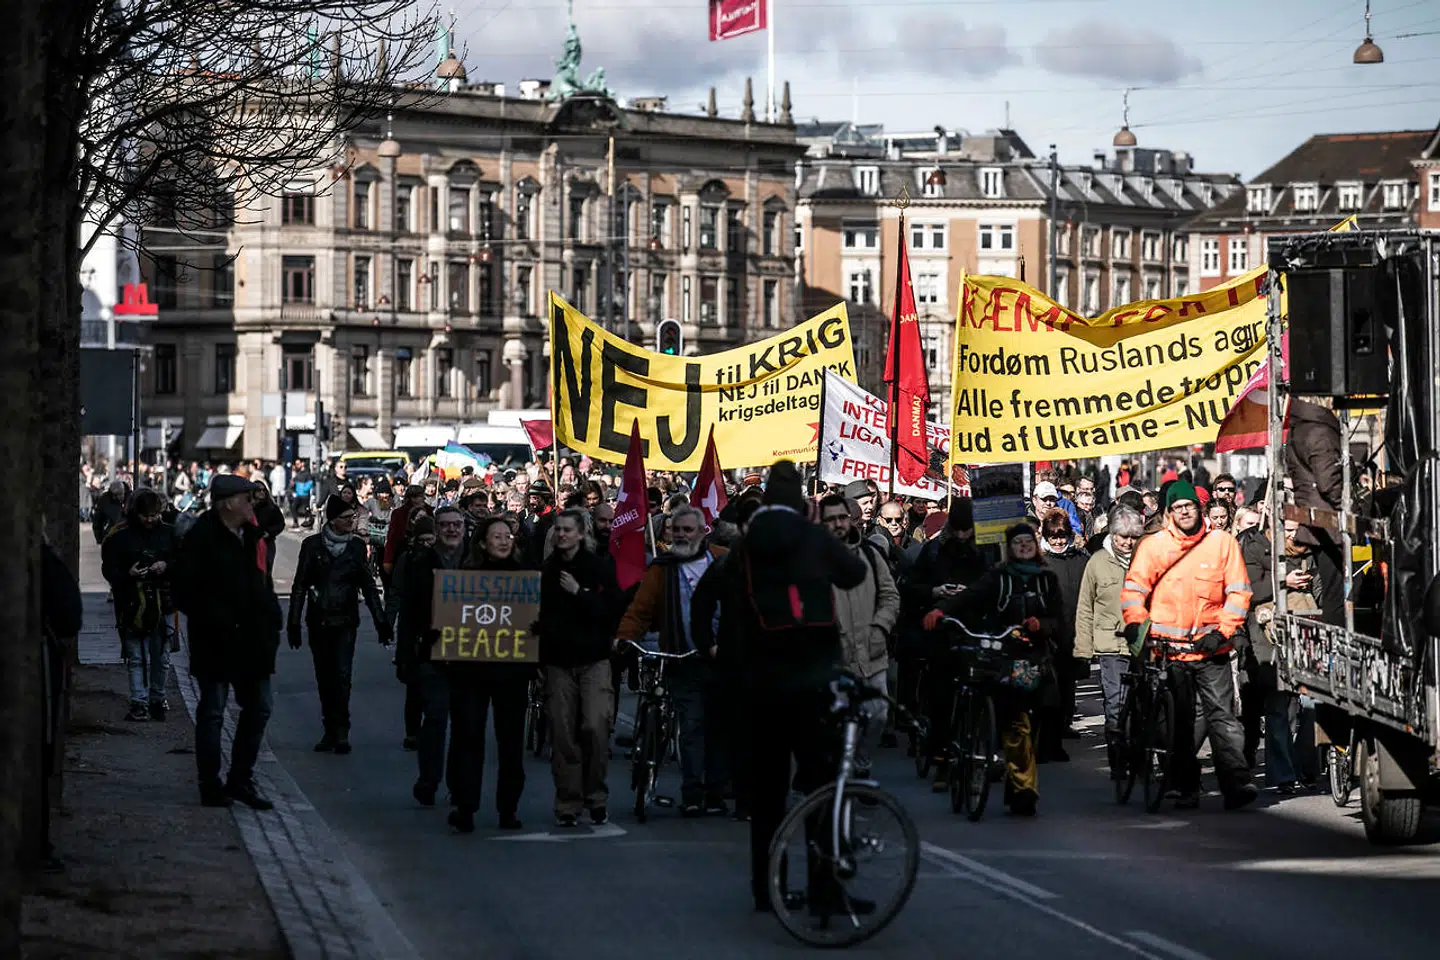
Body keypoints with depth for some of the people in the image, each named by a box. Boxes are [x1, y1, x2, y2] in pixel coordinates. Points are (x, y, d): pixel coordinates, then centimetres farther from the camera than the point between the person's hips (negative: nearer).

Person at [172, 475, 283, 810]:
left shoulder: (253, 537, 11)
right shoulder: (202, 538, -12)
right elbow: (185, 590, -16)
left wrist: (272, 622, 6)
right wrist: (218, 620, -20)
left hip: (252, 641, 7)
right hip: (216, 643, -7)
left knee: (258, 709, 11)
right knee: (212, 713, 2)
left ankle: (240, 779, 23)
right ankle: (211, 786, 10)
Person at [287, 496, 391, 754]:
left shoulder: (357, 546, 4)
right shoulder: (312, 545, 1)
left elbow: (368, 586, 9)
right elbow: (300, 585, 5)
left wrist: (380, 621, 4)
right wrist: (294, 623, 2)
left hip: (345, 621, -1)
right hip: (318, 621, 1)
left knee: (342, 674, -14)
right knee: (324, 678, 5)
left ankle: (340, 731, -11)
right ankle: (331, 731, 12)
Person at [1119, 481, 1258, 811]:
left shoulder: (1222, 542, 6)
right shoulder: (1152, 546, 5)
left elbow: (1238, 592, 5)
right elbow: (1134, 588, 4)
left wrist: (1222, 632, -5)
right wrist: (1134, 624, -13)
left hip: (1211, 648, -1)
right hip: (1169, 649, 1)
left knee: (1222, 715, -10)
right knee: (1179, 722, 5)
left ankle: (1237, 782, -17)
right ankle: (1187, 789, 11)